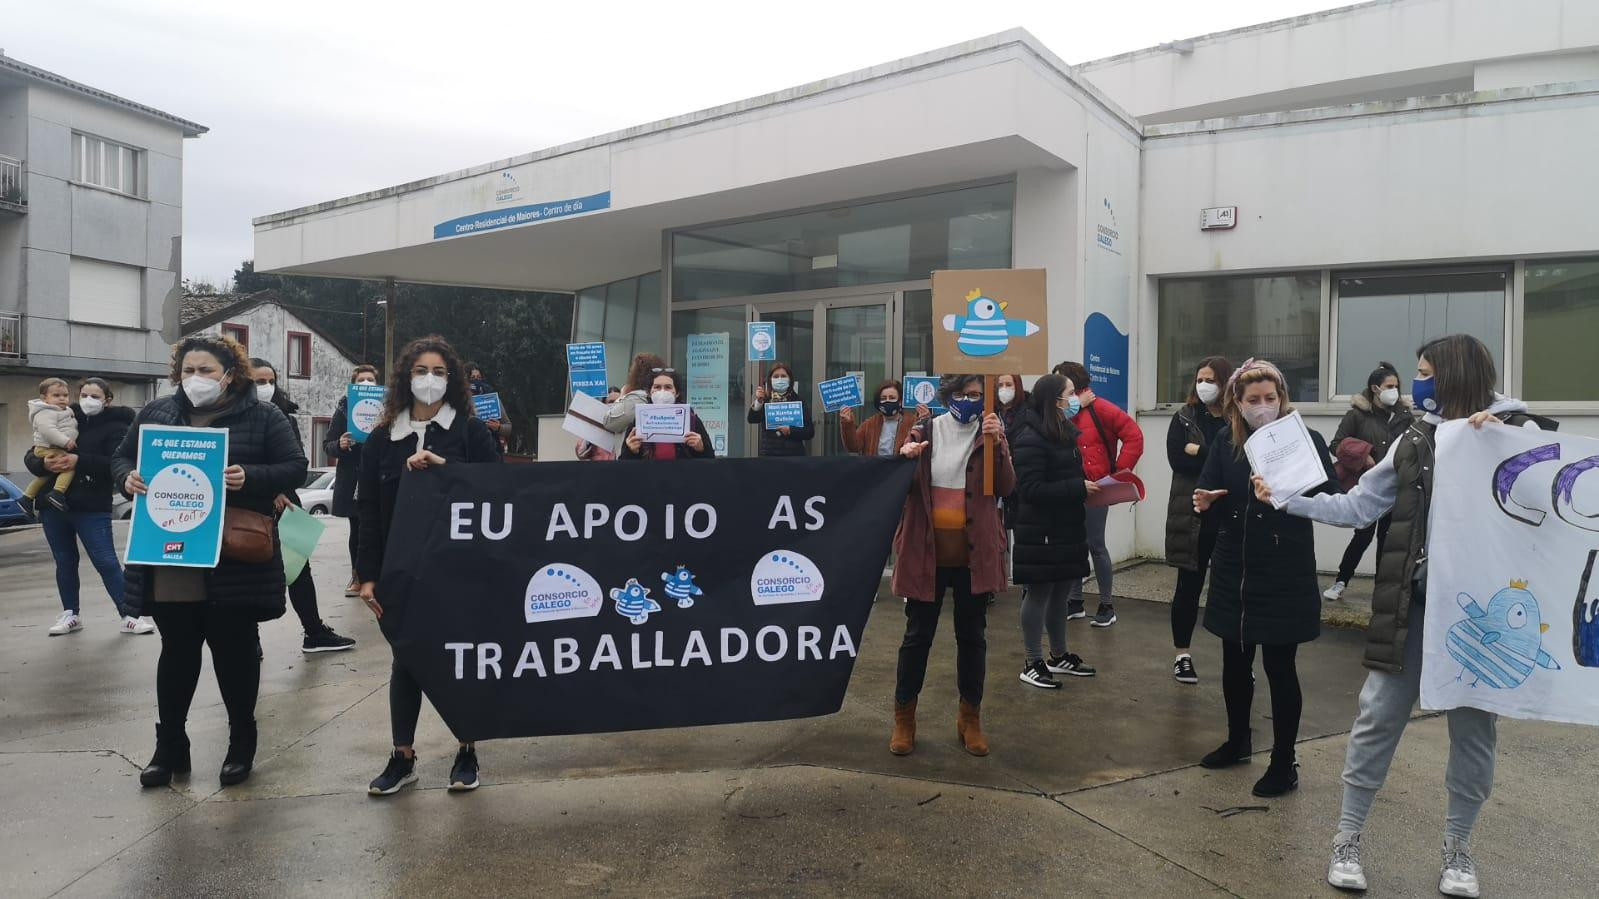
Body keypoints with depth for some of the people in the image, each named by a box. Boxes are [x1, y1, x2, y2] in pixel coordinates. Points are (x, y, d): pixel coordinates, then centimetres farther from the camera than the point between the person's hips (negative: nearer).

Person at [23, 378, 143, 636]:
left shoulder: (115, 428, -3)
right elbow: (31, 457, 9)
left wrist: (80, 461, -26)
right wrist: (44, 464, -13)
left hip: (92, 508, -5)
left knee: (106, 562, -6)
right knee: (65, 562, 13)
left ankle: (130, 615, -2)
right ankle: (71, 614, 24)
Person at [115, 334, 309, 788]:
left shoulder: (262, 416, -2)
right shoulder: (154, 413, 9)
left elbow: (295, 468, -5)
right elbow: (120, 457, 16)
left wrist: (250, 477, -23)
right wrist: (128, 477, -7)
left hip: (235, 560, -3)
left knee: (235, 649, 7)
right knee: (176, 651, 12)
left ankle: (242, 742, 22)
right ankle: (169, 746, 25)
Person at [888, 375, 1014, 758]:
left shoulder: (991, 433, 2)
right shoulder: (925, 430, 3)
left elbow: (1006, 488, -9)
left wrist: (995, 444, -21)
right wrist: (905, 458, -18)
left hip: (974, 554, 0)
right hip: (927, 552, 0)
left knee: (972, 637, 10)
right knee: (917, 635, 6)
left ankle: (970, 718, 25)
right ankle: (904, 717, 20)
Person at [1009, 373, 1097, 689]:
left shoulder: (1063, 432, 12)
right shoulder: (1030, 438, -17)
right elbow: (1032, 489, -22)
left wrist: (1088, 486, 4)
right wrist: (1079, 488, -21)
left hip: (1065, 527, 9)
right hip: (1040, 531, -9)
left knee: (1061, 592, 16)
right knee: (1039, 593, 0)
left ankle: (1059, 656, 28)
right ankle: (1032, 663, 10)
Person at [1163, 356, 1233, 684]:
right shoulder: (1184, 418, 4)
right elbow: (1177, 460, -10)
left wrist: (1199, 453, -13)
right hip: (1193, 514, 0)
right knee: (1189, 585, 7)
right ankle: (1183, 654, 18)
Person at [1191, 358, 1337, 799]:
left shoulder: (1305, 438, -8)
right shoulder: (1226, 441, 3)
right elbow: (1209, 491, 4)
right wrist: (1203, 501, -19)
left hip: (1284, 574, -4)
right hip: (1234, 570, 4)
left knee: (1279, 667, 3)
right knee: (1235, 663, 16)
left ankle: (1284, 763, 18)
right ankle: (1237, 742, 36)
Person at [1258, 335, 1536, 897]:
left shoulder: (1518, 430, -3)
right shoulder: (1415, 438, 8)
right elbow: (1358, 508, 7)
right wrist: (1288, 499, 1)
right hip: (1413, 602, 3)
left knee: (1473, 726, 10)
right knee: (1378, 715, 4)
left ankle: (1457, 847, 28)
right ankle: (1348, 838, 16)